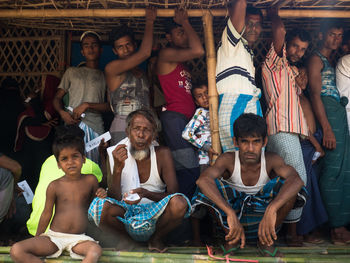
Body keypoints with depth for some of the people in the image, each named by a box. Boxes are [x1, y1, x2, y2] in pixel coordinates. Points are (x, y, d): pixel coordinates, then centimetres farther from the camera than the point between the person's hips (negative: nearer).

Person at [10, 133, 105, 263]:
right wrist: (37, 239, 14)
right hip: (54, 236, 1)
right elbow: (47, 213, 7)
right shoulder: (55, 186, -2)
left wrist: (101, 196, -7)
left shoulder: (90, 180, 0)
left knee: (96, 250, -35)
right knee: (16, 251, -22)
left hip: (78, 238, 0)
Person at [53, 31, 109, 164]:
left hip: (95, 126, 0)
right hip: (72, 124, 1)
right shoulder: (72, 72, 18)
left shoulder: (105, 76, 14)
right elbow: (57, 98, 16)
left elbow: (110, 105, 3)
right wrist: (62, 112, -4)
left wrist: (87, 105, -9)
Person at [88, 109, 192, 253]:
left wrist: (146, 193, -26)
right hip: (125, 216, 0)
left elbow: (172, 194, -7)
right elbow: (114, 199, -10)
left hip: (155, 216, 1)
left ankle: (156, 238, 2)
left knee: (180, 203, -31)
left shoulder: (162, 154, -3)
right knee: (99, 207, -31)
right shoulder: (115, 154, -3)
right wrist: (118, 168, -26)